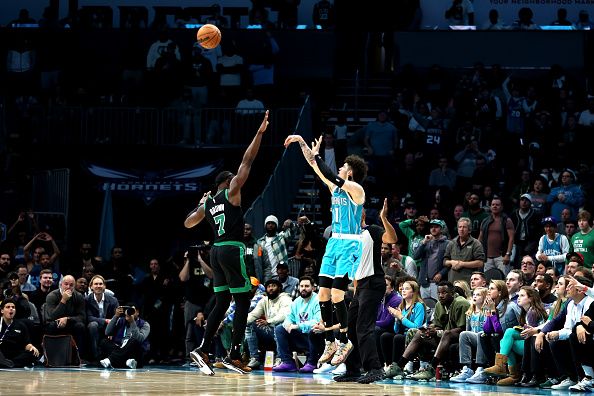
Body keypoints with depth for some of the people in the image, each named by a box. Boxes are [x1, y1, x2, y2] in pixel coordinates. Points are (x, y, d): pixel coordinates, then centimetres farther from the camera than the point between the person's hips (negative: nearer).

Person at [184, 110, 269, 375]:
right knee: (243, 302, -3)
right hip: (232, 250, -7)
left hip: (217, 251, 7)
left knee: (222, 303, 11)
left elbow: (188, 224, 25)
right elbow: (247, 162, -6)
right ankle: (234, 355, -9)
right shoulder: (231, 193, -2)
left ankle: (202, 350, 1)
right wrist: (260, 133, -5)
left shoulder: (207, 203, 15)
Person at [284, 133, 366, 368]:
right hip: (334, 243, 8)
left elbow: (329, 175, -20)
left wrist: (316, 156, -11)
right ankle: (330, 343, 11)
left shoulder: (355, 189, -9)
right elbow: (315, 166, 14)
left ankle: (344, 343, -1)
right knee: (323, 293, 3)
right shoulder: (335, 187, 13)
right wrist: (302, 143, 8)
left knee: (336, 294, -13)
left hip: (350, 245, -8)